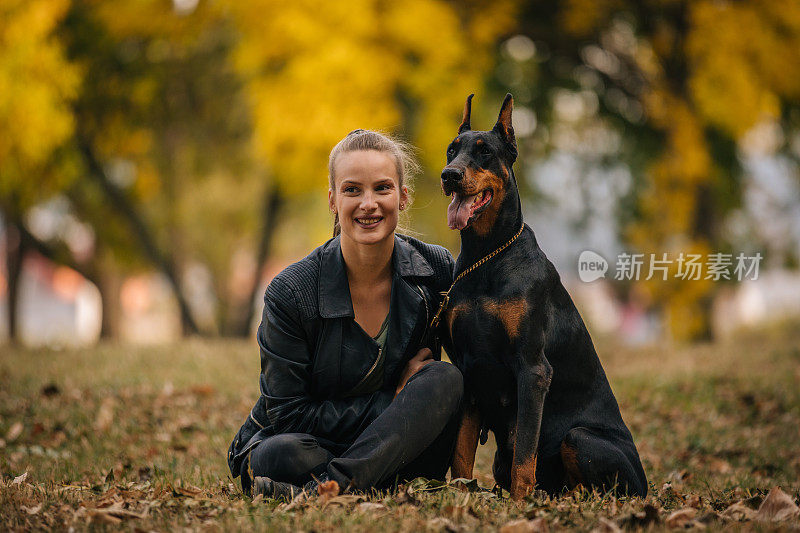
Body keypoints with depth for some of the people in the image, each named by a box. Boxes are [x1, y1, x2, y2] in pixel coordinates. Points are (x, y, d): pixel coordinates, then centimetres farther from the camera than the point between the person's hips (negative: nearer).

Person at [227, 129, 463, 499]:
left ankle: (328, 484, -32)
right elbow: (288, 415, -16)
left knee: (446, 379, -26)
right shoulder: (290, 292, -16)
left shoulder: (436, 271, -7)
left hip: (395, 445, 4)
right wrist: (396, 398, -19)